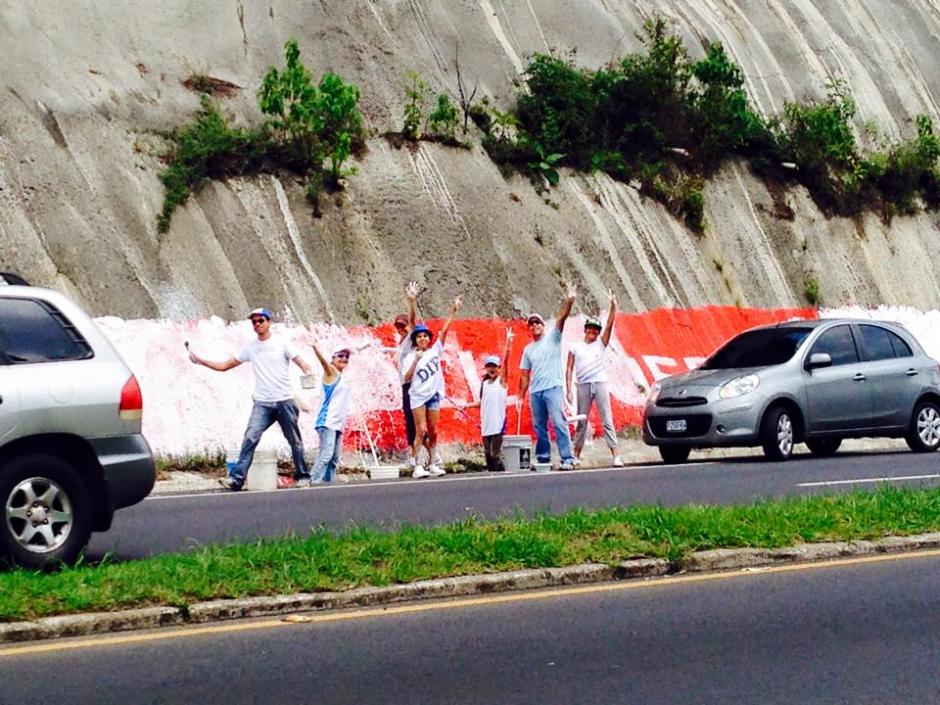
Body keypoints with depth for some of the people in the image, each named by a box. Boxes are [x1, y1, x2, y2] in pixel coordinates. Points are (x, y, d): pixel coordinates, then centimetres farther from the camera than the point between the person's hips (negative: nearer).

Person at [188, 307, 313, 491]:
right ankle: (236, 478, -18)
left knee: (295, 440, 6)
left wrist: (308, 372, -27)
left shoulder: (282, 343, 2)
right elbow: (225, 366, 14)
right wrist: (201, 361, 4)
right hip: (262, 403, 2)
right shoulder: (250, 348, 11)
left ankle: (302, 476, 18)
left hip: (284, 401, -2)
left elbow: (300, 362, -4)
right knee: (250, 438, -13)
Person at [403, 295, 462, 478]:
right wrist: (416, 361, -20)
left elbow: (444, 330, 0)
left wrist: (453, 311, -6)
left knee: (433, 432, 6)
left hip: (434, 395, 3)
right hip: (418, 396, -3)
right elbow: (407, 378, -10)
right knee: (420, 431, -10)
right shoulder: (411, 357, 0)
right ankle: (417, 466, -11)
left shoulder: (435, 351, 7)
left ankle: (432, 464, 12)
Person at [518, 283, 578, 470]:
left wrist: (569, 301, -24)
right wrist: (521, 396, 10)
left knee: (559, 423, -12)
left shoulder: (552, 337, 5)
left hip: (553, 388, -6)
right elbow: (525, 375, 17)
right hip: (535, 391, 6)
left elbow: (561, 318, -10)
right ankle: (543, 458, 13)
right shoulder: (528, 350, 18)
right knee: (539, 427, 7)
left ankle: (567, 458, -15)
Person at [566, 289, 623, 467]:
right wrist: (569, 390, -3)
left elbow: (609, 325, 0)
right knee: (581, 422, 5)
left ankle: (615, 455, -9)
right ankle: (576, 455, 13)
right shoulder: (575, 347, 9)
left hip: (600, 383, 0)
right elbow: (569, 369, 6)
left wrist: (613, 305, -12)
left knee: (607, 420, -4)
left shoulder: (601, 343, 11)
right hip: (583, 385, 0)